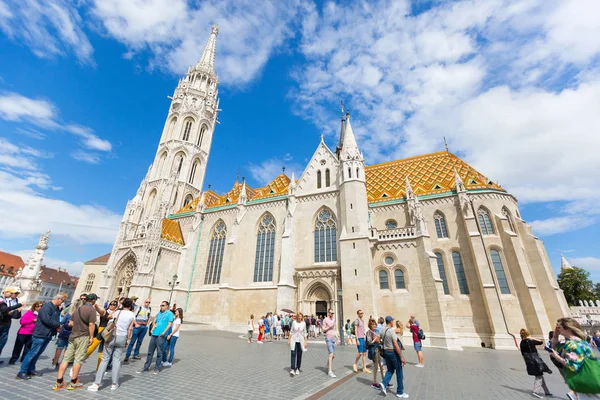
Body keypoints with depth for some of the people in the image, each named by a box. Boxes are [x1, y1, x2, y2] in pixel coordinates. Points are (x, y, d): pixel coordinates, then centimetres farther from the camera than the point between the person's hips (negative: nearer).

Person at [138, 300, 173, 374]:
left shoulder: (169, 313, -5)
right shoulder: (159, 313, 16)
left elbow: (169, 324, -10)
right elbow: (154, 322, 23)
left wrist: (164, 332, -17)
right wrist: (152, 329, 7)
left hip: (161, 335, -6)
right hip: (154, 334, 6)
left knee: (159, 353, 2)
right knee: (150, 351, 12)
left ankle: (157, 368, 14)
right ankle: (146, 367, 23)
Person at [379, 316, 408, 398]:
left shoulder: (382, 331, 2)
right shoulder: (391, 331, -21)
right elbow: (396, 345, -24)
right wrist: (402, 357, -19)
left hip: (386, 352, 7)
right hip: (393, 352, -7)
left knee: (390, 370, 19)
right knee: (399, 372, 10)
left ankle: (384, 384, 3)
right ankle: (400, 392, 18)